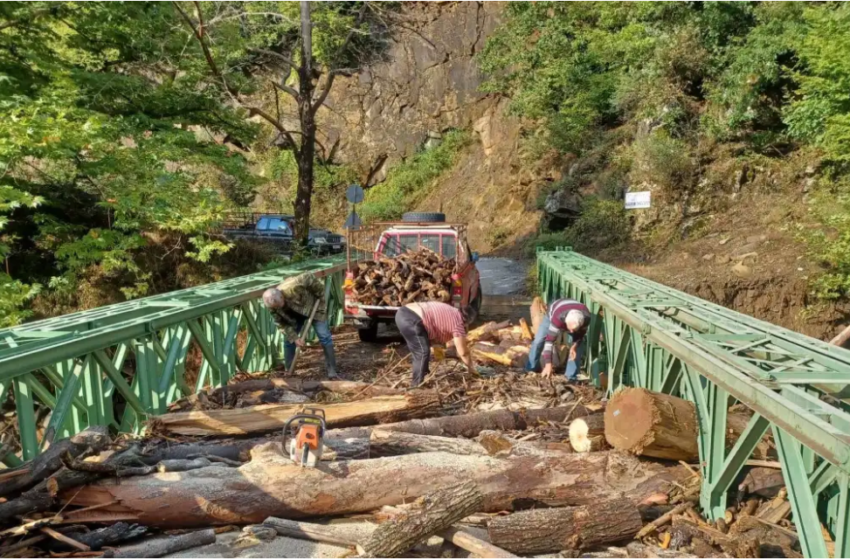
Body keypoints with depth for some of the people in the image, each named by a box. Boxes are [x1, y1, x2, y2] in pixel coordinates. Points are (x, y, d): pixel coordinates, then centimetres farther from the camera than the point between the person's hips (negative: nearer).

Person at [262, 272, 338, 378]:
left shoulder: (292, 287, -42)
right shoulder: (273, 305, -25)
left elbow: (310, 278, -29)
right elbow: (282, 324, -13)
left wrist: (320, 296, -19)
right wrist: (294, 338, -22)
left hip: (313, 306, -4)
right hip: (295, 315, 4)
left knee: (324, 337, -11)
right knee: (289, 340, 0)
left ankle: (332, 371, -7)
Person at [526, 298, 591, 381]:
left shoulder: (586, 317, -39)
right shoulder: (558, 318, -50)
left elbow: (581, 334, -15)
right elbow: (549, 341, -48)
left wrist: (574, 346, -32)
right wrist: (548, 365, -51)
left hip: (573, 321, 2)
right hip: (552, 315, -2)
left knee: (579, 346, -14)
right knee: (538, 341, -14)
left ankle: (571, 376, -3)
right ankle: (530, 370, 3)